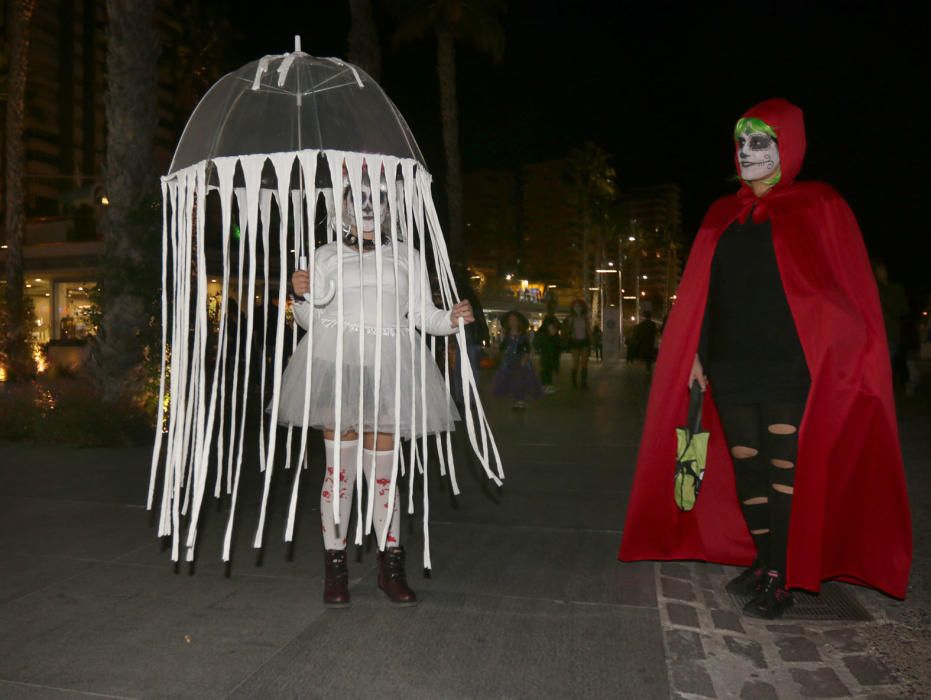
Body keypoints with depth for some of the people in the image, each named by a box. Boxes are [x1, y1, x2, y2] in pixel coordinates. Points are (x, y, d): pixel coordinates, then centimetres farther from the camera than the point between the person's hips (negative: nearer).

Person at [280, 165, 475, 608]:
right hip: (336, 368, -1)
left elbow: (422, 314, 12)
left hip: (385, 372, 1)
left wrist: (452, 318, -8)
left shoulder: (405, 257, 15)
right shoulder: (327, 256, 13)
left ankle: (391, 568, 19)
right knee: (340, 471, 1)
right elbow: (311, 320, 10)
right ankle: (335, 569, 14)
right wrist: (300, 295, -11)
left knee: (383, 474, 6)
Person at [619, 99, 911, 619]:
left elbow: (847, 292, -5)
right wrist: (697, 354, 5)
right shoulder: (723, 217, 13)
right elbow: (702, 294, 11)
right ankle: (764, 561, 24)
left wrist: (836, 360, -14)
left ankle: (780, 580, 9)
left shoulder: (819, 209, 0)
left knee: (786, 471, -2)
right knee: (745, 469, 10)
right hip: (731, 369, 5)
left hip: (788, 370, -5)